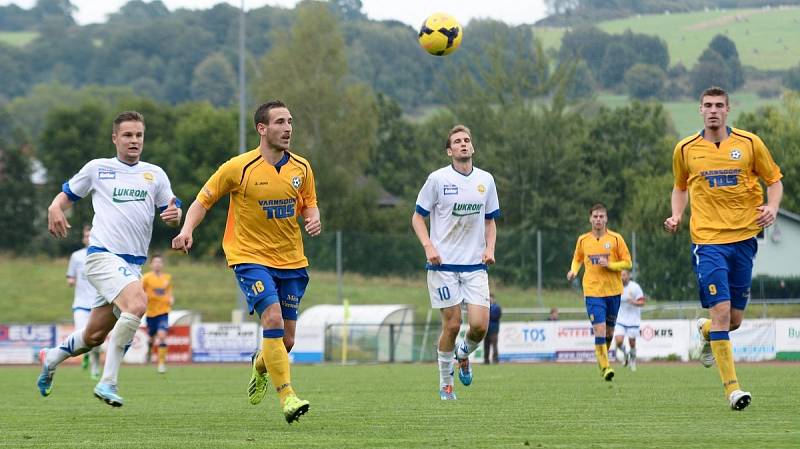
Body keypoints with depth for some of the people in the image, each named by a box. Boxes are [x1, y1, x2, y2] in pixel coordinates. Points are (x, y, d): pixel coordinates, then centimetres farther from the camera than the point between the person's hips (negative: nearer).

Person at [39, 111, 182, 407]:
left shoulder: (155, 174, 14)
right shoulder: (97, 168, 6)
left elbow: (172, 216, 14)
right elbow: (67, 195, 14)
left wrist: (174, 214, -11)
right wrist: (55, 209, -9)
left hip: (133, 264, 5)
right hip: (103, 255, -5)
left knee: (94, 336, 9)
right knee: (137, 303, -31)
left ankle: (52, 359, 39)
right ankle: (108, 381, -25)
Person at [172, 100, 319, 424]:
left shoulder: (301, 168, 2)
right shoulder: (239, 168, -10)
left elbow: (309, 203, 17)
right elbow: (203, 200, -1)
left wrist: (314, 219, -7)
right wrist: (187, 230, -18)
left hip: (291, 261, 4)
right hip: (250, 257, -4)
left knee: (286, 340, 4)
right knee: (273, 319, -24)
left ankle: (260, 366, 40)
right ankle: (287, 397, -20)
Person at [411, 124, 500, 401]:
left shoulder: (486, 180, 9)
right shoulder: (437, 179, -3)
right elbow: (418, 216, 3)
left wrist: (490, 248, 2)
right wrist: (428, 246, -12)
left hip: (475, 265, 3)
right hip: (444, 264, -3)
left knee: (480, 325, -9)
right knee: (452, 325, -5)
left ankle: (463, 355, 26)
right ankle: (445, 384, 13)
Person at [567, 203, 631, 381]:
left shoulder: (615, 239, -1)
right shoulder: (583, 240, 4)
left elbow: (627, 263, 1)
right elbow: (577, 259, 21)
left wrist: (609, 265, -16)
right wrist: (574, 270, -1)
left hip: (613, 291, 1)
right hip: (592, 291, -1)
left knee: (609, 331, 10)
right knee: (599, 329, -14)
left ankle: (603, 358, 36)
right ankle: (605, 367, -11)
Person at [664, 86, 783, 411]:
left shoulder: (749, 143, 3)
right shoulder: (685, 149, 4)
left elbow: (774, 180, 11)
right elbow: (680, 187, 20)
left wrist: (772, 207, -8)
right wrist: (676, 216, 2)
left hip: (743, 236, 2)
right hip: (707, 240, -2)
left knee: (735, 319, 6)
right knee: (721, 311, -15)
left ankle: (705, 332, 43)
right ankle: (731, 387, -12)